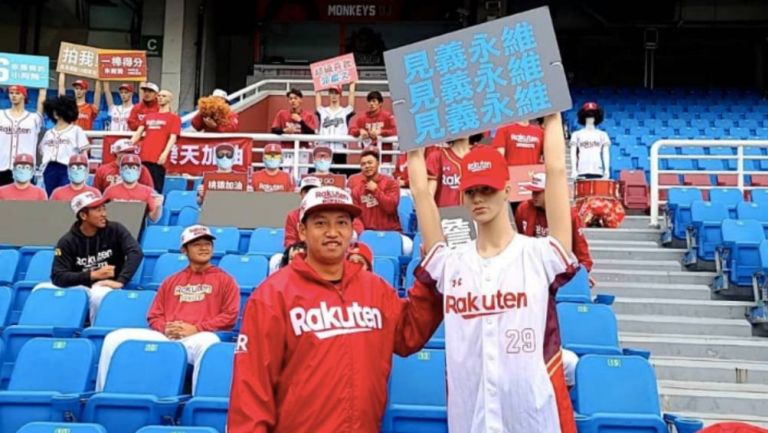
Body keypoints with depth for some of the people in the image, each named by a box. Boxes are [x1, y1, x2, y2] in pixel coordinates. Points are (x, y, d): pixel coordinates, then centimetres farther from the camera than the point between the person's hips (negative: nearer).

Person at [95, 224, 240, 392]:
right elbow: (154, 315, 22)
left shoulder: (224, 279, 12)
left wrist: (196, 329, -9)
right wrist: (165, 328, -2)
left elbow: (230, 316, 1)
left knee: (208, 343, -42)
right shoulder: (171, 281, 26)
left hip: (198, 337, -4)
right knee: (115, 338, -12)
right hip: (165, 336, 5)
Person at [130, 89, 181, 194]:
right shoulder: (148, 116, 24)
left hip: (158, 159, -5)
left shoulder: (174, 117, 8)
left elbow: (173, 137, -4)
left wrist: (165, 153, -18)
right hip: (144, 157, 5)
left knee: (156, 190, -8)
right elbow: (138, 133, 21)